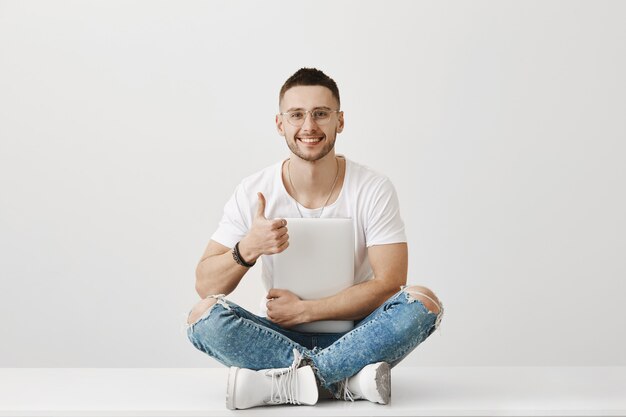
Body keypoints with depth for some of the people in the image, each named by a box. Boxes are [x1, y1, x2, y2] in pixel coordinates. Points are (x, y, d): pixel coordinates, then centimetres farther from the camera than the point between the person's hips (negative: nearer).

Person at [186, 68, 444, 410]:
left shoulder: (374, 190, -6)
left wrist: (303, 310, -18)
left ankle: (284, 383, -28)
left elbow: (388, 284, -13)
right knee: (203, 316, -26)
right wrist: (249, 247, -26)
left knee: (423, 301, -28)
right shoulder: (253, 193, -4)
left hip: (353, 335, 0)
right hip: (279, 336, 1)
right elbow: (205, 285, -7)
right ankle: (345, 380, -28)